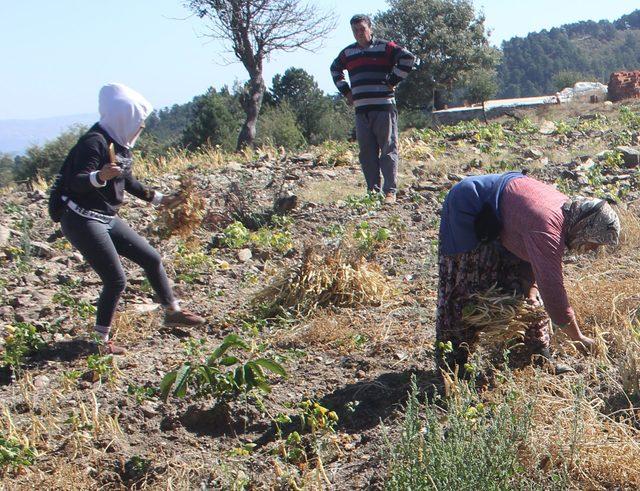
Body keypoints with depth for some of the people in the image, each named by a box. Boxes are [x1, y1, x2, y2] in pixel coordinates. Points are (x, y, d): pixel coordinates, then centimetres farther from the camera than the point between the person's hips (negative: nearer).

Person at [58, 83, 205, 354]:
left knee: (151, 258, 12)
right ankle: (100, 340, 7)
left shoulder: (119, 143, 9)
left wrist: (159, 199, 27)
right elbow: (76, 182, -28)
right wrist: (99, 176, -48)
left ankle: (172, 312, 30)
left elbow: (127, 181, 22)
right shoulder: (94, 142, -19)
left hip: (107, 219, 9)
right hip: (82, 220, -9)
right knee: (116, 279, -9)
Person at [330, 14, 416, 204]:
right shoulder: (348, 53, 17)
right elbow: (335, 69, 34)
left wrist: (393, 81, -7)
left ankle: (390, 191, -3)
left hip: (384, 107, -5)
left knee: (388, 150, -5)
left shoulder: (384, 47, 1)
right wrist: (345, 90, 22)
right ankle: (372, 190, 10)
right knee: (367, 153, 4)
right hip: (361, 110, 5)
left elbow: (408, 58, -7)